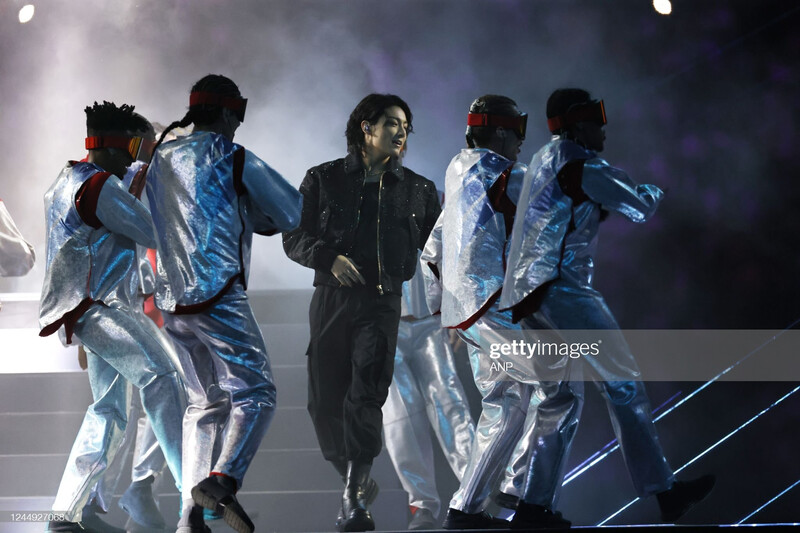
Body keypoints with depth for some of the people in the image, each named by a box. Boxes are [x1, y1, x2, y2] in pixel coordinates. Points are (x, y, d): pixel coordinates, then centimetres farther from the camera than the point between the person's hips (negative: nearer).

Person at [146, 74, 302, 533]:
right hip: (219, 297, -7)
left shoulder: (157, 160, 14)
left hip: (172, 302, 7)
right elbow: (291, 211, 1)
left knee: (205, 403, 15)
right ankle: (223, 479, -27)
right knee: (255, 393, -5)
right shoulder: (230, 157, -3)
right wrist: (254, 217, 21)